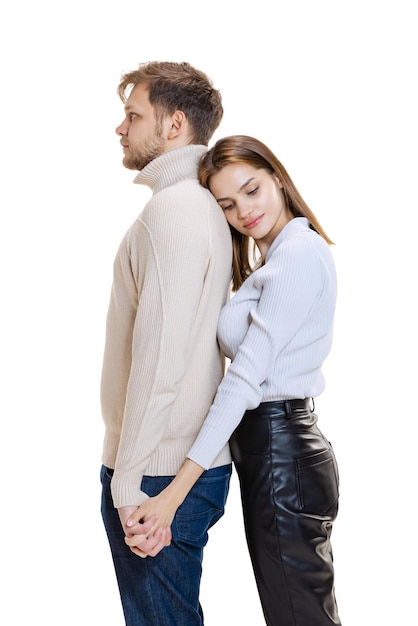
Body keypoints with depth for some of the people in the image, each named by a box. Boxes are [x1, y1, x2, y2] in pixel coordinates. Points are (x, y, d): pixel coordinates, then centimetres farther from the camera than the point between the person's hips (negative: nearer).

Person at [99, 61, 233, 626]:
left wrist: (128, 484, -18)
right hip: (199, 463, 10)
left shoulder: (172, 208, -15)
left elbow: (159, 358, -21)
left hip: (158, 473, -9)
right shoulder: (206, 207, 15)